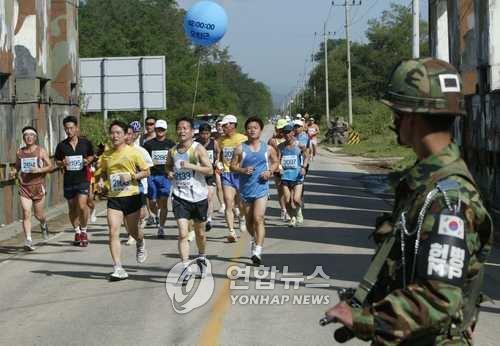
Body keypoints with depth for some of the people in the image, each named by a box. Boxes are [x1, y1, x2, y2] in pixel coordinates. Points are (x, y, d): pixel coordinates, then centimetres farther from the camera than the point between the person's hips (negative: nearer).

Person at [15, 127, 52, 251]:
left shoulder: (41, 151, 0)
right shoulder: (19, 153, 8)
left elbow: (50, 166, -1)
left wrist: (39, 170, -17)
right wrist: (18, 175, 3)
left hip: (38, 186, -1)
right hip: (24, 186, 2)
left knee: (38, 215, 8)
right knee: (26, 213, -12)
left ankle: (44, 225, 44)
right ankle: (28, 241, -16)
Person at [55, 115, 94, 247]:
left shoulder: (86, 143, -1)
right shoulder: (61, 145, 1)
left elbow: (92, 156, 14)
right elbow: (57, 161, 11)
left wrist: (88, 161, -8)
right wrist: (62, 163, -11)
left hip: (83, 179, -2)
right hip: (68, 181, 2)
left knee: (82, 206, -16)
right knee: (72, 208, 11)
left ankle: (84, 230, 4)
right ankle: (77, 232, 28)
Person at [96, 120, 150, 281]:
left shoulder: (133, 152, -4)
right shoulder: (106, 155, 7)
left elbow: (146, 171, -1)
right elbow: (101, 173, 21)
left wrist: (131, 176, -16)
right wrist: (100, 179, -2)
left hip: (132, 196, -2)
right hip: (113, 198, 2)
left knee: (132, 230, 12)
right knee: (113, 232, -13)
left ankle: (141, 244, 50)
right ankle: (118, 269, -14)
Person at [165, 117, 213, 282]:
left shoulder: (198, 149, -8)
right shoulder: (172, 151, 3)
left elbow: (210, 170, -15)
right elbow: (167, 166, 21)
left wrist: (191, 166, -25)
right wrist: (169, 172, -1)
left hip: (199, 196, -1)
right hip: (180, 197, 1)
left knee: (200, 233, 16)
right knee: (182, 233, -14)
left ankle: (201, 258, 42)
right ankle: (186, 267, -15)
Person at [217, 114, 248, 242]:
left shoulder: (243, 139, -3)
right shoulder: (221, 140, 9)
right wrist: (219, 165, -1)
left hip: (240, 174, -2)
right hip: (227, 174, 2)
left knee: (240, 202, 9)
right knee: (229, 204, -9)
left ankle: (242, 218, 42)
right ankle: (232, 232, -12)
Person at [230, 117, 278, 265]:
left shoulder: (268, 148, 3)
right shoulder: (240, 148, 1)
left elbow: (275, 162, 16)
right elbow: (232, 166, 4)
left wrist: (270, 171, -3)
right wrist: (242, 170, -15)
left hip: (261, 187, -2)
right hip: (245, 188, 2)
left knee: (258, 219, -16)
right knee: (249, 220, 15)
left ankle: (257, 251, -20)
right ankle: (254, 240, 43)